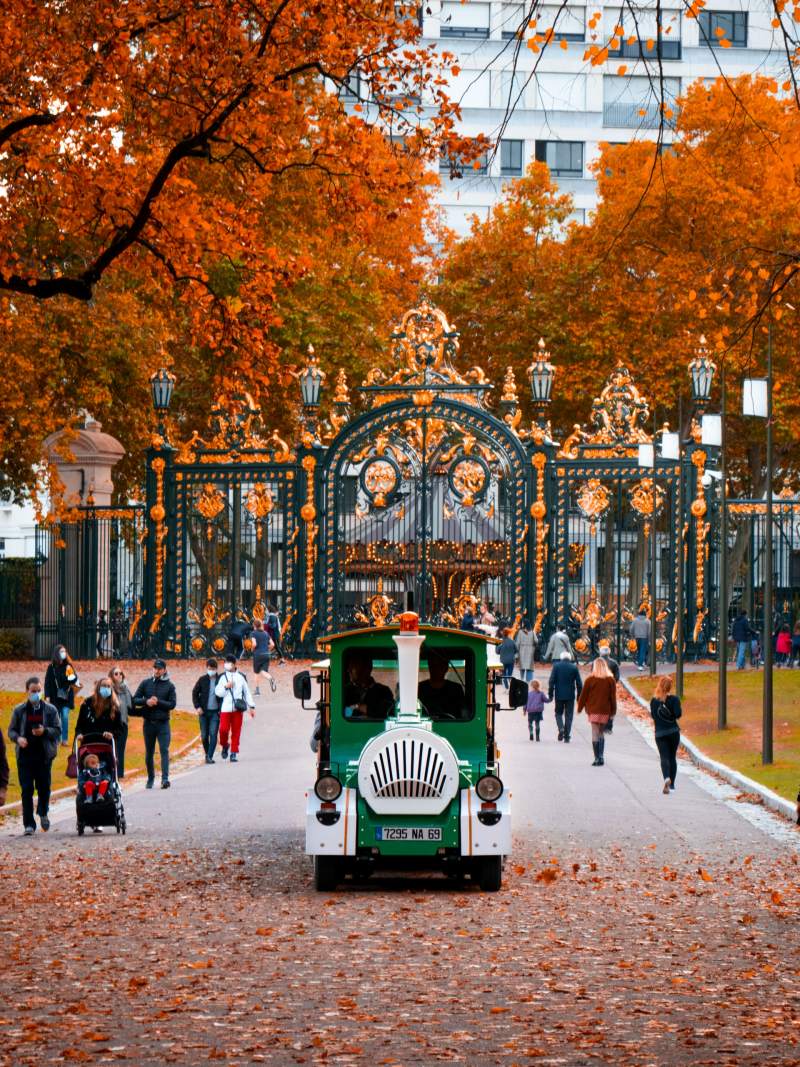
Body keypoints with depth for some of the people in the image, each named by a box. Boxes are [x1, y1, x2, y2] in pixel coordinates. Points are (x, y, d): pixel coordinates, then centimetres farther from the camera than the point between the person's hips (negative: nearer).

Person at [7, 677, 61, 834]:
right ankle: (29, 824, 2)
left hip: (44, 755, 0)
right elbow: (11, 730, 8)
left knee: (44, 788, 5)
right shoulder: (19, 710, 5)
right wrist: (18, 738, -13)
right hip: (25, 755, 0)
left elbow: (57, 731, 3)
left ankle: (43, 813, 34)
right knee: (26, 790, -2)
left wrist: (45, 731, -16)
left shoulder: (50, 710, 4)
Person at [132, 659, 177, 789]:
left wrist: (158, 702, -15)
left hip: (163, 723, -2)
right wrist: (146, 701, -14)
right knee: (149, 752, 11)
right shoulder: (145, 683, 7)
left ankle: (165, 778, -20)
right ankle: (150, 778, 24)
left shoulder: (169, 686, 3)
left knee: (164, 750, -13)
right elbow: (135, 700, 4)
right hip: (148, 723, 2)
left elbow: (172, 704, -4)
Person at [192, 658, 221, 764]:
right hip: (204, 711, 2)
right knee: (204, 735, 7)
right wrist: (197, 706, -4)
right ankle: (207, 754, 27)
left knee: (213, 734, -10)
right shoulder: (202, 680, 1)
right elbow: (195, 693, 8)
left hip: (215, 712, -2)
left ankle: (210, 756, -8)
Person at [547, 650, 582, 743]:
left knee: (558, 713, 15)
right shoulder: (574, 667, 0)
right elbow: (579, 683, 0)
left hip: (559, 695, -1)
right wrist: (579, 696, 8)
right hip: (570, 696, 1)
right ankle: (567, 736, 5)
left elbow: (551, 681, -6)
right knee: (569, 715, 7)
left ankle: (561, 728, -11)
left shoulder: (556, 666, -3)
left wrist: (550, 694, -1)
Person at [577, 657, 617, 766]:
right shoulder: (610, 680, 2)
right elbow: (613, 697, 4)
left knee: (595, 734, -3)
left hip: (593, 710, -3)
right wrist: (613, 712, 11)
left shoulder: (590, 679, -5)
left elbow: (583, 695, -1)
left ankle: (597, 758, -9)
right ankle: (601, 756, 11)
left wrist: (580, 708, 11)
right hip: (605, 711, 3)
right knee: (601, 733, 16)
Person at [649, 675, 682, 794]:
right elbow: (678, 714, -17)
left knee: (664, 757, -4)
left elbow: (653, 715, 6)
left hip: (660, 733, 0)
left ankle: (667, 778, -30)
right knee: (672, 757, 15)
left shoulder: (654, 700, -1)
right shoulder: (673, 699, -9)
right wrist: (672, 715, 3)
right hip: (673, 731, 0)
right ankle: (672, 783, 19)